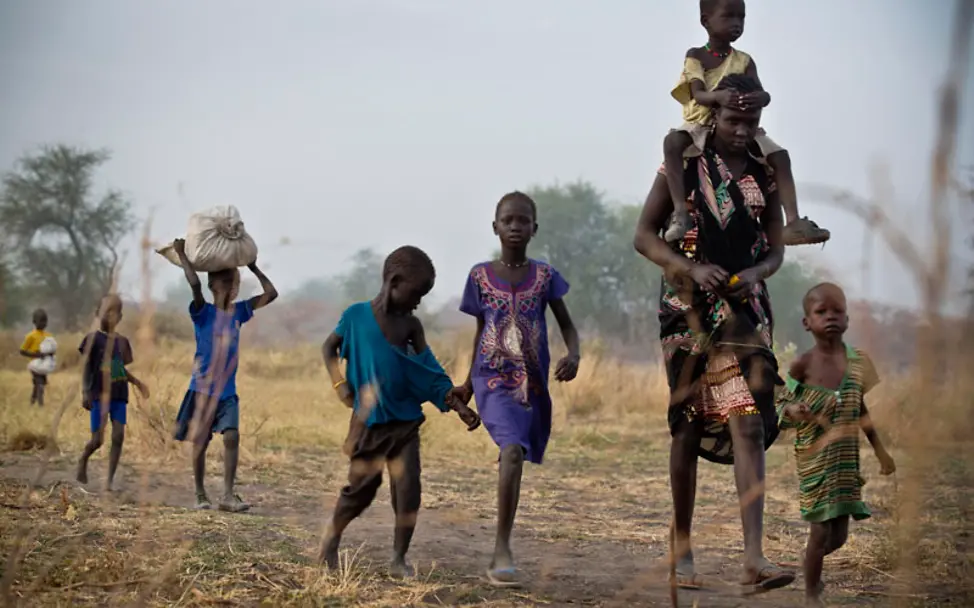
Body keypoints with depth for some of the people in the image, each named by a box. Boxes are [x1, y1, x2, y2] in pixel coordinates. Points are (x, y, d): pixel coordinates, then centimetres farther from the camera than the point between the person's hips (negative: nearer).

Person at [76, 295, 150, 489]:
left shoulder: (122, 341, 10)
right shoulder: (94, 338, -4)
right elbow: (86, 367, -6)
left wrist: (138, 383, 7)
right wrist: (85, 392, -16)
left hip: (119, 396, 4)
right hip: (99, 395, -4)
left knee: (118, 436, -8)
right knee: (97, 440, -3)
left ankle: (110, 479, -4)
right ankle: (83, 459, 29)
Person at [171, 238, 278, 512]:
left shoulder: (238, 312, 8)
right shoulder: (203, 312, -7)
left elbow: (271, 293, 9)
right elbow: (195, 284, -26)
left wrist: (252, 266, 12)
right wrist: (182, 254, -17)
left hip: (227, 392, 4)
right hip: (202, 389, -3)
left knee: (232, 436, -12)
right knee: (201, 441, 3)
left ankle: (228, 495, -13)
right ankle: (200, 494, 15)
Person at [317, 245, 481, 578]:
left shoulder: (411, 326, 3)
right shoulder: (357, 315, -5)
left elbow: (429, 374, 4)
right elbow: (329, 348, 9)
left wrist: (459, 406, -6)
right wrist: (340, 384, -5)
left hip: (404, 422, 3)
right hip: (368, 422, -3)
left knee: (408, 488, -6)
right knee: (362, 487, 4)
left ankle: (399, 559, 4)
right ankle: (332, 537, 29)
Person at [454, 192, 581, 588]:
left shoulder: (545, 276, 2)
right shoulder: (480, 276, 1)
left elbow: (567, 324, 4)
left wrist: (573, 355, -18)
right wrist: (468, 382, 18)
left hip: (533, 383, 3)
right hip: (494, 380, -2)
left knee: (514, 459, 14)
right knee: (512, 452, -25)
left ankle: (500, 554, 32)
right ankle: (503, 549, -24)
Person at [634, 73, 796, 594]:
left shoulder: (763, 176, 9)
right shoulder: (683, 165, 0)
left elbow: (775, 249, 13)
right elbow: (644, 235, -1)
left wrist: (756, 272, -10)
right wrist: (693, 268, -17)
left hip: (744, 309, 2)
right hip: (688, 309, -2)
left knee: (749, 424, -11)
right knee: (689, 426, 3)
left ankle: (754, 560, -17)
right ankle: (682, 548, 18)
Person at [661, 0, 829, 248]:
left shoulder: (744, 61, 3)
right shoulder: (695, 56, -5)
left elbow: (762, 94, -10)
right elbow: (698, 95, -20)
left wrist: (760, 98, -38)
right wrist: (718, 96, -44)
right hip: (702, 127, -4)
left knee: (780, 155, -17)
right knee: (673, 141, -37)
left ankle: (793, 222, -21)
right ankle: (680, 213, -44)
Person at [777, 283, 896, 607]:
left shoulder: (857, 360, -2)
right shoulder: (803, 365, -12)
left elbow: (863, 413, 9)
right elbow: (782, 405, -5)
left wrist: (882, 453, 14)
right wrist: (792, 411, -29)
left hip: (846, 461, 4)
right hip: (814, 461, -4)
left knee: (839, 535, 11)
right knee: (821, 531, -1)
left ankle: (811, 568, 41)